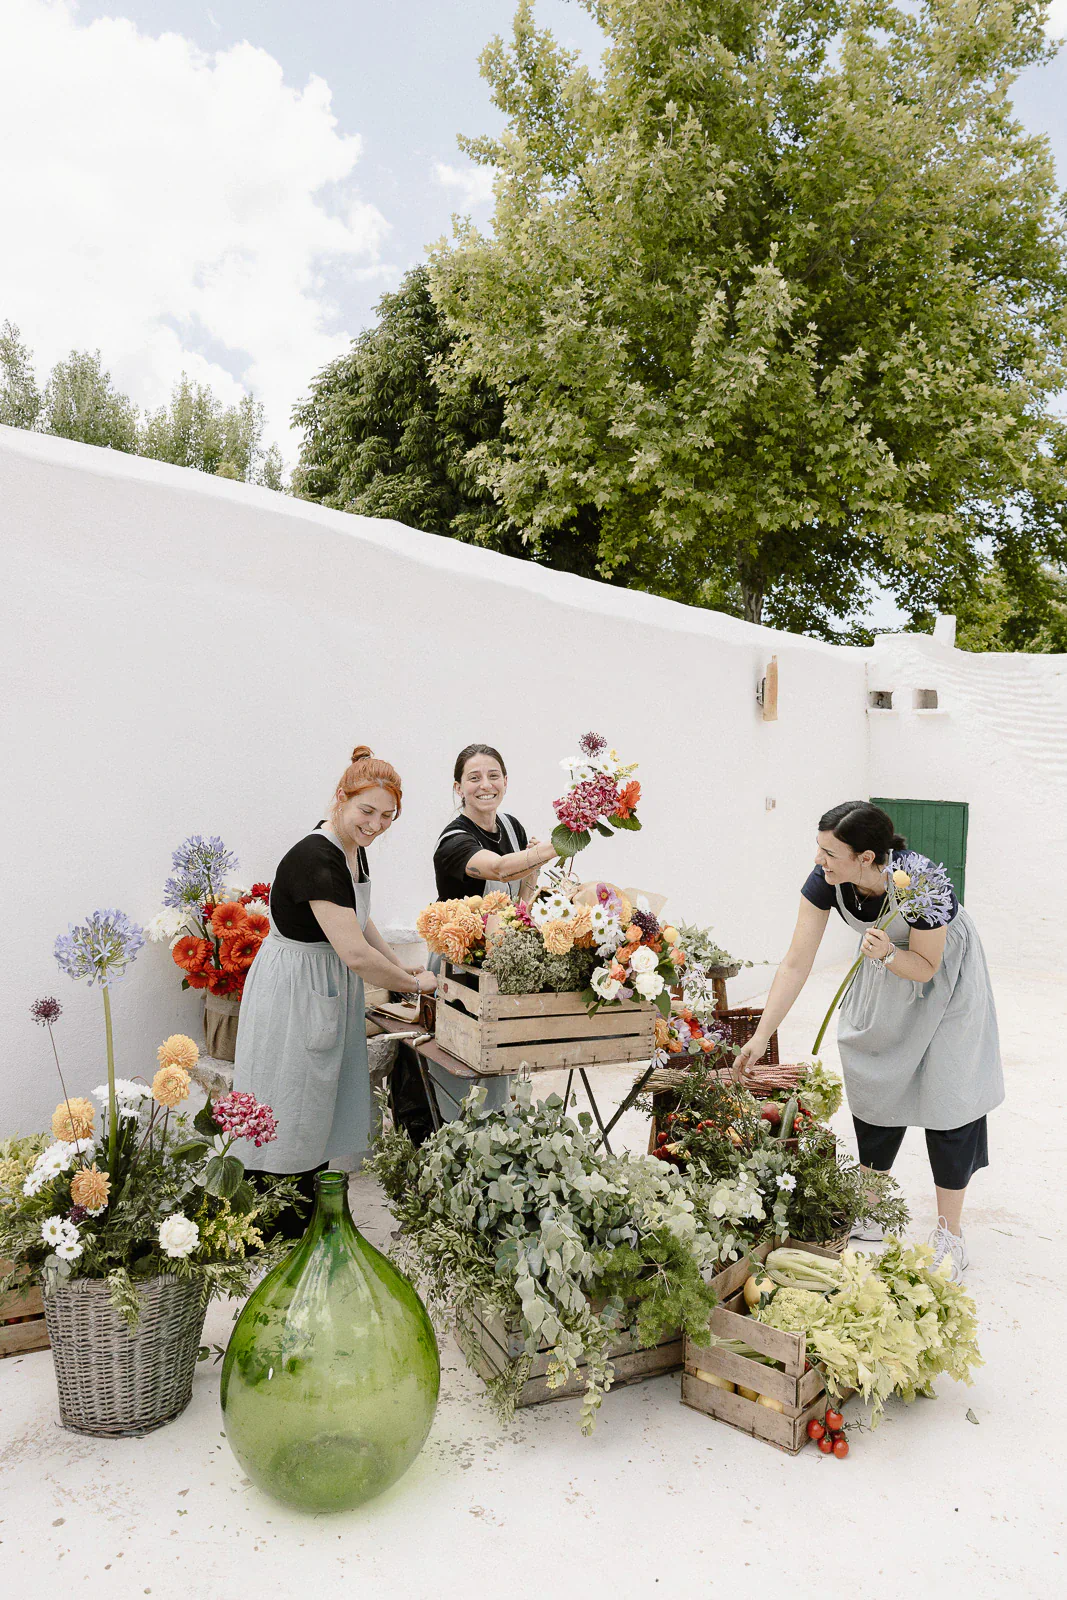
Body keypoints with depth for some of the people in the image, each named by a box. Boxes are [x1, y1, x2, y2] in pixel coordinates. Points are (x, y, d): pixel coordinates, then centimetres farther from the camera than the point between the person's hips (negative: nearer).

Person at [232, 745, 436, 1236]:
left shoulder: (354, 851, 3)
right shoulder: (314, 859, -27)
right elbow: (356, 954, -31)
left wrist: (399, 967, 12)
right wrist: (415, 983, -17)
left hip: (329, 996, 10)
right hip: (292, 997, -10)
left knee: (321, 1115, 18)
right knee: (290, 1123, 3)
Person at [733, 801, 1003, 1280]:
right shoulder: (826, 881, -25)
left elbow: (925, 968, -24)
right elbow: (796, 963, -20)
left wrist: (888, 955, -45)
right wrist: (762, 1035, -22)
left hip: (944, 978, -5)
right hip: (883, 970, 5)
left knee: (946, 1095, -4)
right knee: (872, 1083, 8)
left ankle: (949, 1235, 11)